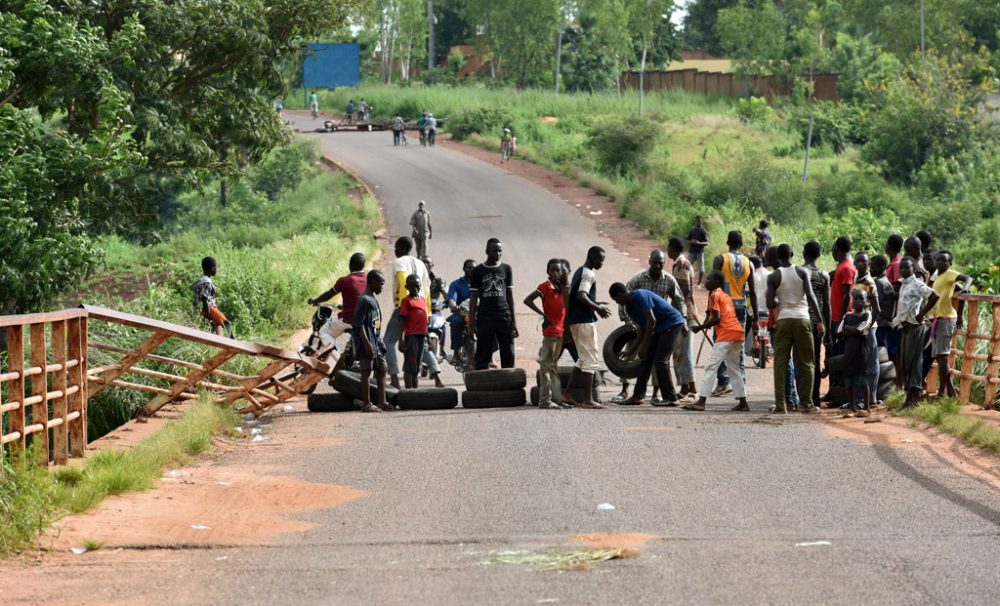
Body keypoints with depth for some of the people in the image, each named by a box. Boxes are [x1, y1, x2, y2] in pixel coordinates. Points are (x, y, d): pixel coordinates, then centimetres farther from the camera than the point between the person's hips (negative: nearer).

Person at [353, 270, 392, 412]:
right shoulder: (364, 300, -14)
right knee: (366, 371, -5)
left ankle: (381, 402, 13)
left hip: (376, 342, 10)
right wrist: (366, 343, -22)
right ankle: (366, 404, -2)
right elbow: (359, 324, -18)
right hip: (367, 343, -10)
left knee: (382, 370, 9)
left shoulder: (373, 299, 16)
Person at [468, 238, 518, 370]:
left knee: (508, 356, -1)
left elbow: (510, 295, 10)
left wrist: (513, 320, 5)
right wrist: (471, 323, -2)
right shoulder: (478, 271, 5)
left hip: (504, 316, 1)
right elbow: (474, 298, 5)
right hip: (484, 318, -1)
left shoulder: (506, 269, 9)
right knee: (482, 357, 1)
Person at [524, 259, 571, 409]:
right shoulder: (546, 286, -8)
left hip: (560, 331, 8)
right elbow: (527, 300, -16)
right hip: (550, 331, -8)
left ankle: (556, 399, 17)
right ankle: (545, 400, -7)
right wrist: (543, 314, -18)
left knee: (554, 366, 12)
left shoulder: (561, 287, 12)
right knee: (547, 366, -7)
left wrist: (565, 282, -1)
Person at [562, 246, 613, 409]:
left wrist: (595, 304, 20)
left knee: (584, 359, 16)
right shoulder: (589, 274, -12)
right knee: (591, 359, -6)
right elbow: (581, 295, -25)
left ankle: (567, 394, 12)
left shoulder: (579, 271, 18)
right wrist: (597, 308, -22)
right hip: (585, 321, -10)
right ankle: (588, 400, -7)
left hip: (575, 320, 10)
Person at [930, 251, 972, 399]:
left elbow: (968, 278, -22)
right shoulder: (938, 278, 17)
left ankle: (942, 392, -7)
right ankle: (950, 390, 17)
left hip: (946, 319, -10)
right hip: (937, 319, 10)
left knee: (942, 356, -9)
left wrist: (965, 288, -42)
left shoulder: (950, 274, -7)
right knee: (939, 356, 11)